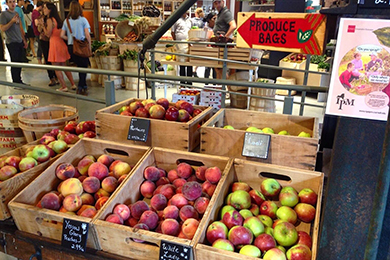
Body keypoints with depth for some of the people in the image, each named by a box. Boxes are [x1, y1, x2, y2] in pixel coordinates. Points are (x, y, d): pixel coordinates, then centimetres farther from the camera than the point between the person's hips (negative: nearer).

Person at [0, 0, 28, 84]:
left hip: (20, 42, 6)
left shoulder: (16, 13, 15)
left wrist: (24, 40, 19)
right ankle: (16, 82, 4)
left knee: (19, 62, 8)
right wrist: (12, 21, -21)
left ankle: (19, 81, 17)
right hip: (11, 42, -6)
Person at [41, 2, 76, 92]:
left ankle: (63, 87, 2)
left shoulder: (49, 20, -12)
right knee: (63, 66, 16)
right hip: (61, 43, 8)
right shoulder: (57, 19, 13)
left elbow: (48, 34, -11)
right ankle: (73, 84, 18)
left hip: (55, 43, -8)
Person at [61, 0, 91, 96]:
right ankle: (81, 88, 0)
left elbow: (62, 35, 3)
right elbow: (87, 35, -10)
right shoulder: (83, 20, -6)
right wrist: (89, 47, -2)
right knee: (84, 67, 5)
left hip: (71, 46, 4)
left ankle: (84, 86, 24)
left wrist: (70, 39, 17)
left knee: (79, 66, 17)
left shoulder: (67, 21, 5)